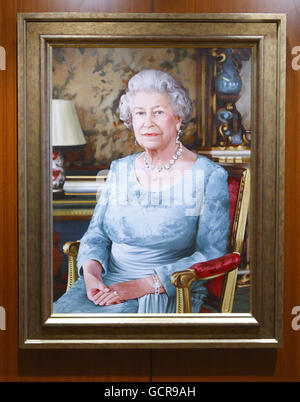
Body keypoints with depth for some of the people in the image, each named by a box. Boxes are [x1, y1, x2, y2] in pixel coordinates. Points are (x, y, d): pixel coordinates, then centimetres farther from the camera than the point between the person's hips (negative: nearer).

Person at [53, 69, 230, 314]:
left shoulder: (209, 175, -4)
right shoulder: (120, 169, 11)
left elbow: (211, 255, -9)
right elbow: (97, 233, 12)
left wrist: (146, 285, -17)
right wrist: (91, 271, -10)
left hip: (170, 294, -5)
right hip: (105, 285, 5)